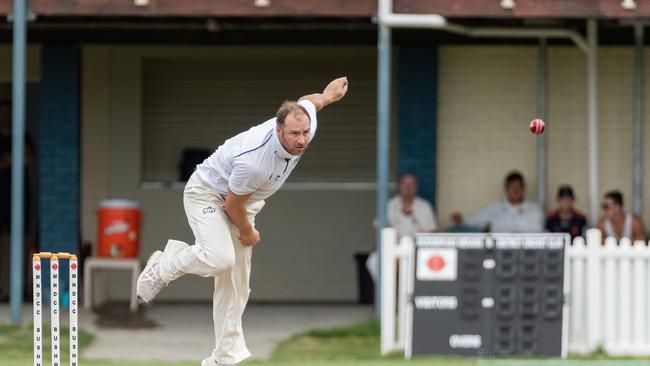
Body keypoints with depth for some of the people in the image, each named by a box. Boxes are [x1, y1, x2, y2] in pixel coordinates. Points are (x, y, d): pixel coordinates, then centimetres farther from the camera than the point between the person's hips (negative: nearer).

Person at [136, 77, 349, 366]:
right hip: (207, 193, -7)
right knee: (220, 258, -31)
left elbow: (307, 101, 5)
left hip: (244, 203, 7)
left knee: (236, 285, 5)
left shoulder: (306, 123, -21)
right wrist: (248, 232, -4)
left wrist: (328, 96, 28)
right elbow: (232, 205, -23)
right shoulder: (253, 161, -40)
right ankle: (163, 266, -2)